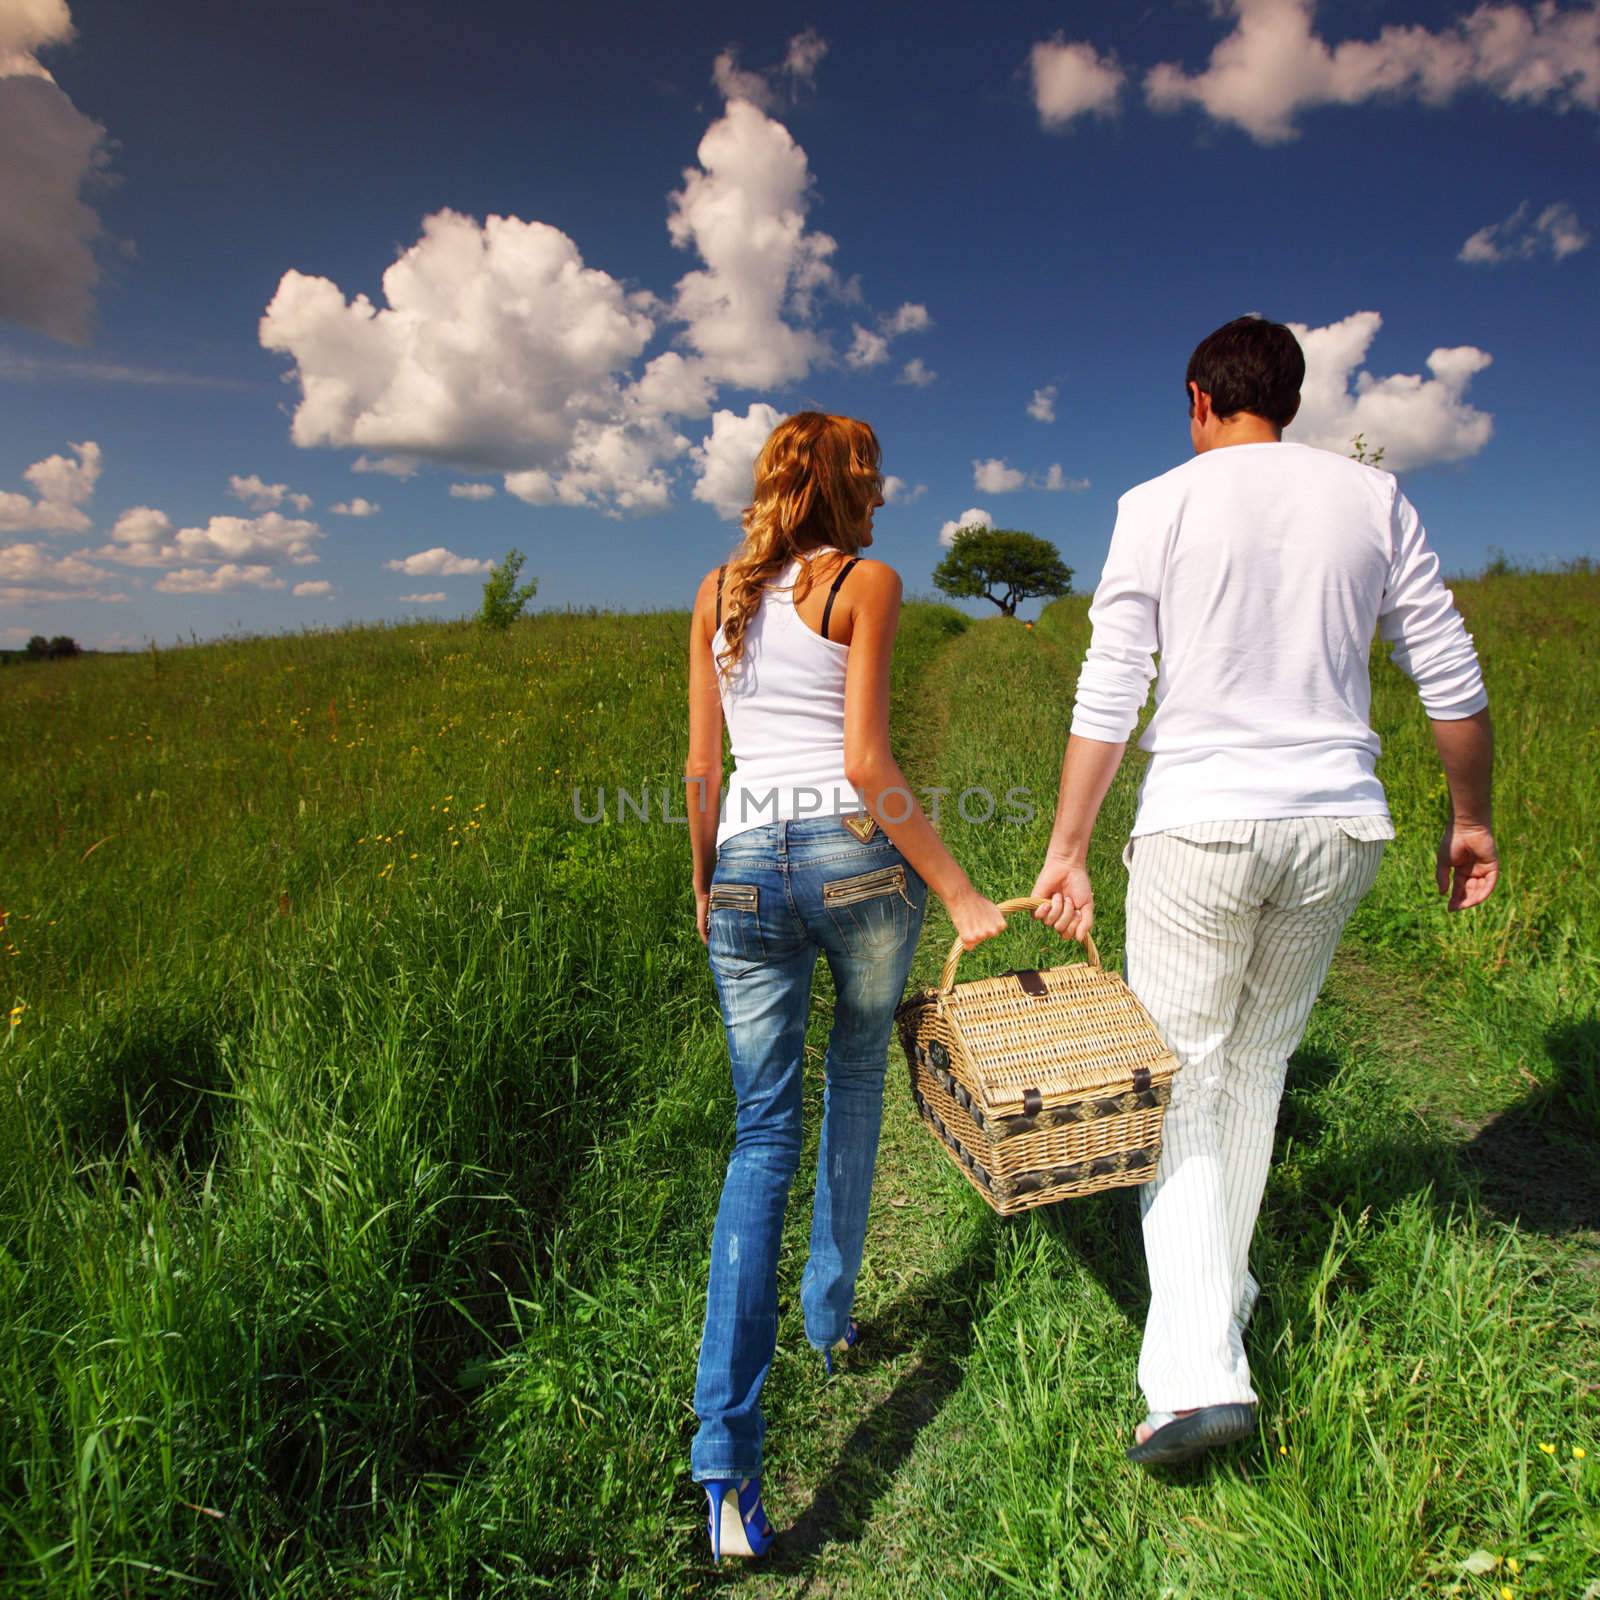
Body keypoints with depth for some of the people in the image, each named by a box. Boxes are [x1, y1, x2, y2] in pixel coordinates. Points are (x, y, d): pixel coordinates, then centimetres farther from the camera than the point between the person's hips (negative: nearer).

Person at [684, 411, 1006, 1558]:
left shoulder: (717, 593, 12)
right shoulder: (869, 584, -1)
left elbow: (701, 763, 9)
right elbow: (866, 763, -10)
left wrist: (704, 880, 21)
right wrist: (960, 891, -6)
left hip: (749, 864, 3)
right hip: (857, 855, -3)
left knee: (763, 1135, 7)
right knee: (856, 1080, 22)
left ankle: (726, 1445, -1)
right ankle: (833, 1311, 39)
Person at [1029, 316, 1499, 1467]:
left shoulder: (1160, 505, -1)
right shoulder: (1375, 498, 8)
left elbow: (1108, 695, -7)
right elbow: (1452, 677, 8)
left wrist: (1068, 848, -3)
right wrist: (1472, 815, 20)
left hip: (1201, 823, -4)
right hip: (1338, 825, 4)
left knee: (1178, 1083, 5)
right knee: (1259, 1064, 20)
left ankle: (1199, 1370, -2)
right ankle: (1223, 1292, 36)